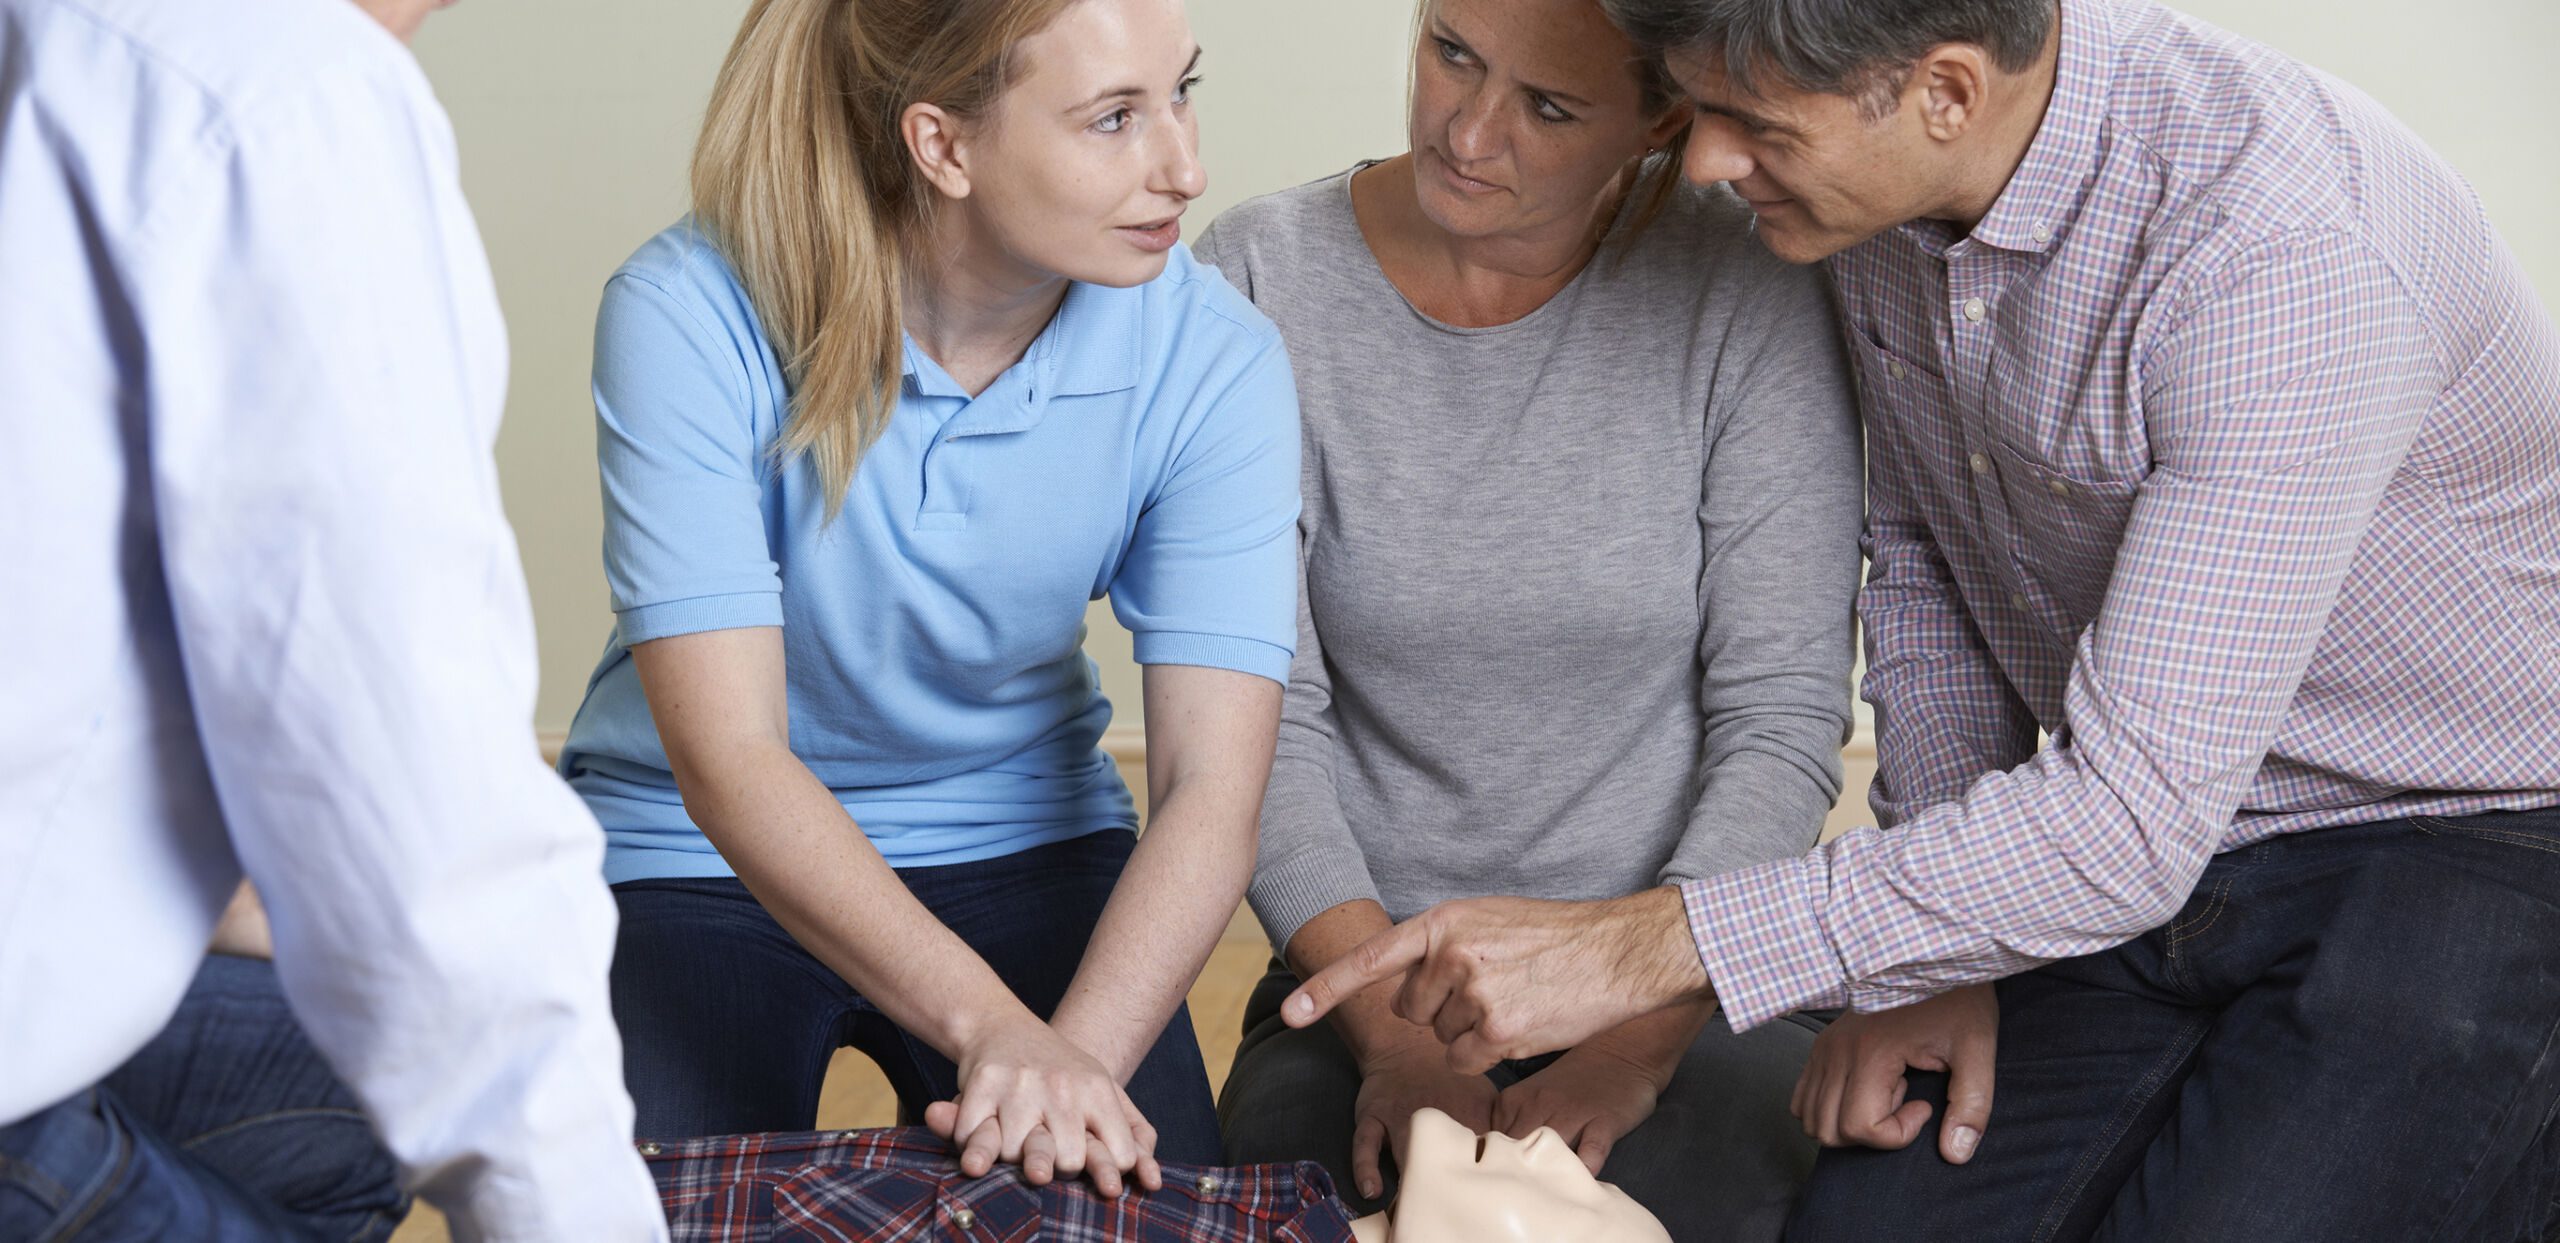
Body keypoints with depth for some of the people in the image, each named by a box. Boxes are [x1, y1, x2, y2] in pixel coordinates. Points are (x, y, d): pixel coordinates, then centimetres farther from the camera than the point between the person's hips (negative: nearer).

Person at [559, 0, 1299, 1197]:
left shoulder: (1212, 360, -17)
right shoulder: (689, 317, -24)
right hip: (701, 860, -1)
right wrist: (991, 1026, -42)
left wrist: (1076, 1055, -40)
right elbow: (728, 764, -29)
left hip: (1025, 845, 2)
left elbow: (1212, 794, -22)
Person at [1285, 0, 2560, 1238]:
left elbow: (2131, 822, -33)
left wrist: (1643, 949, -32)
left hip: (2449, 843, -5)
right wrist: (1937, 950, 1)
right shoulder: (1879, 182, -8)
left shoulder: (2287, 255, -31)